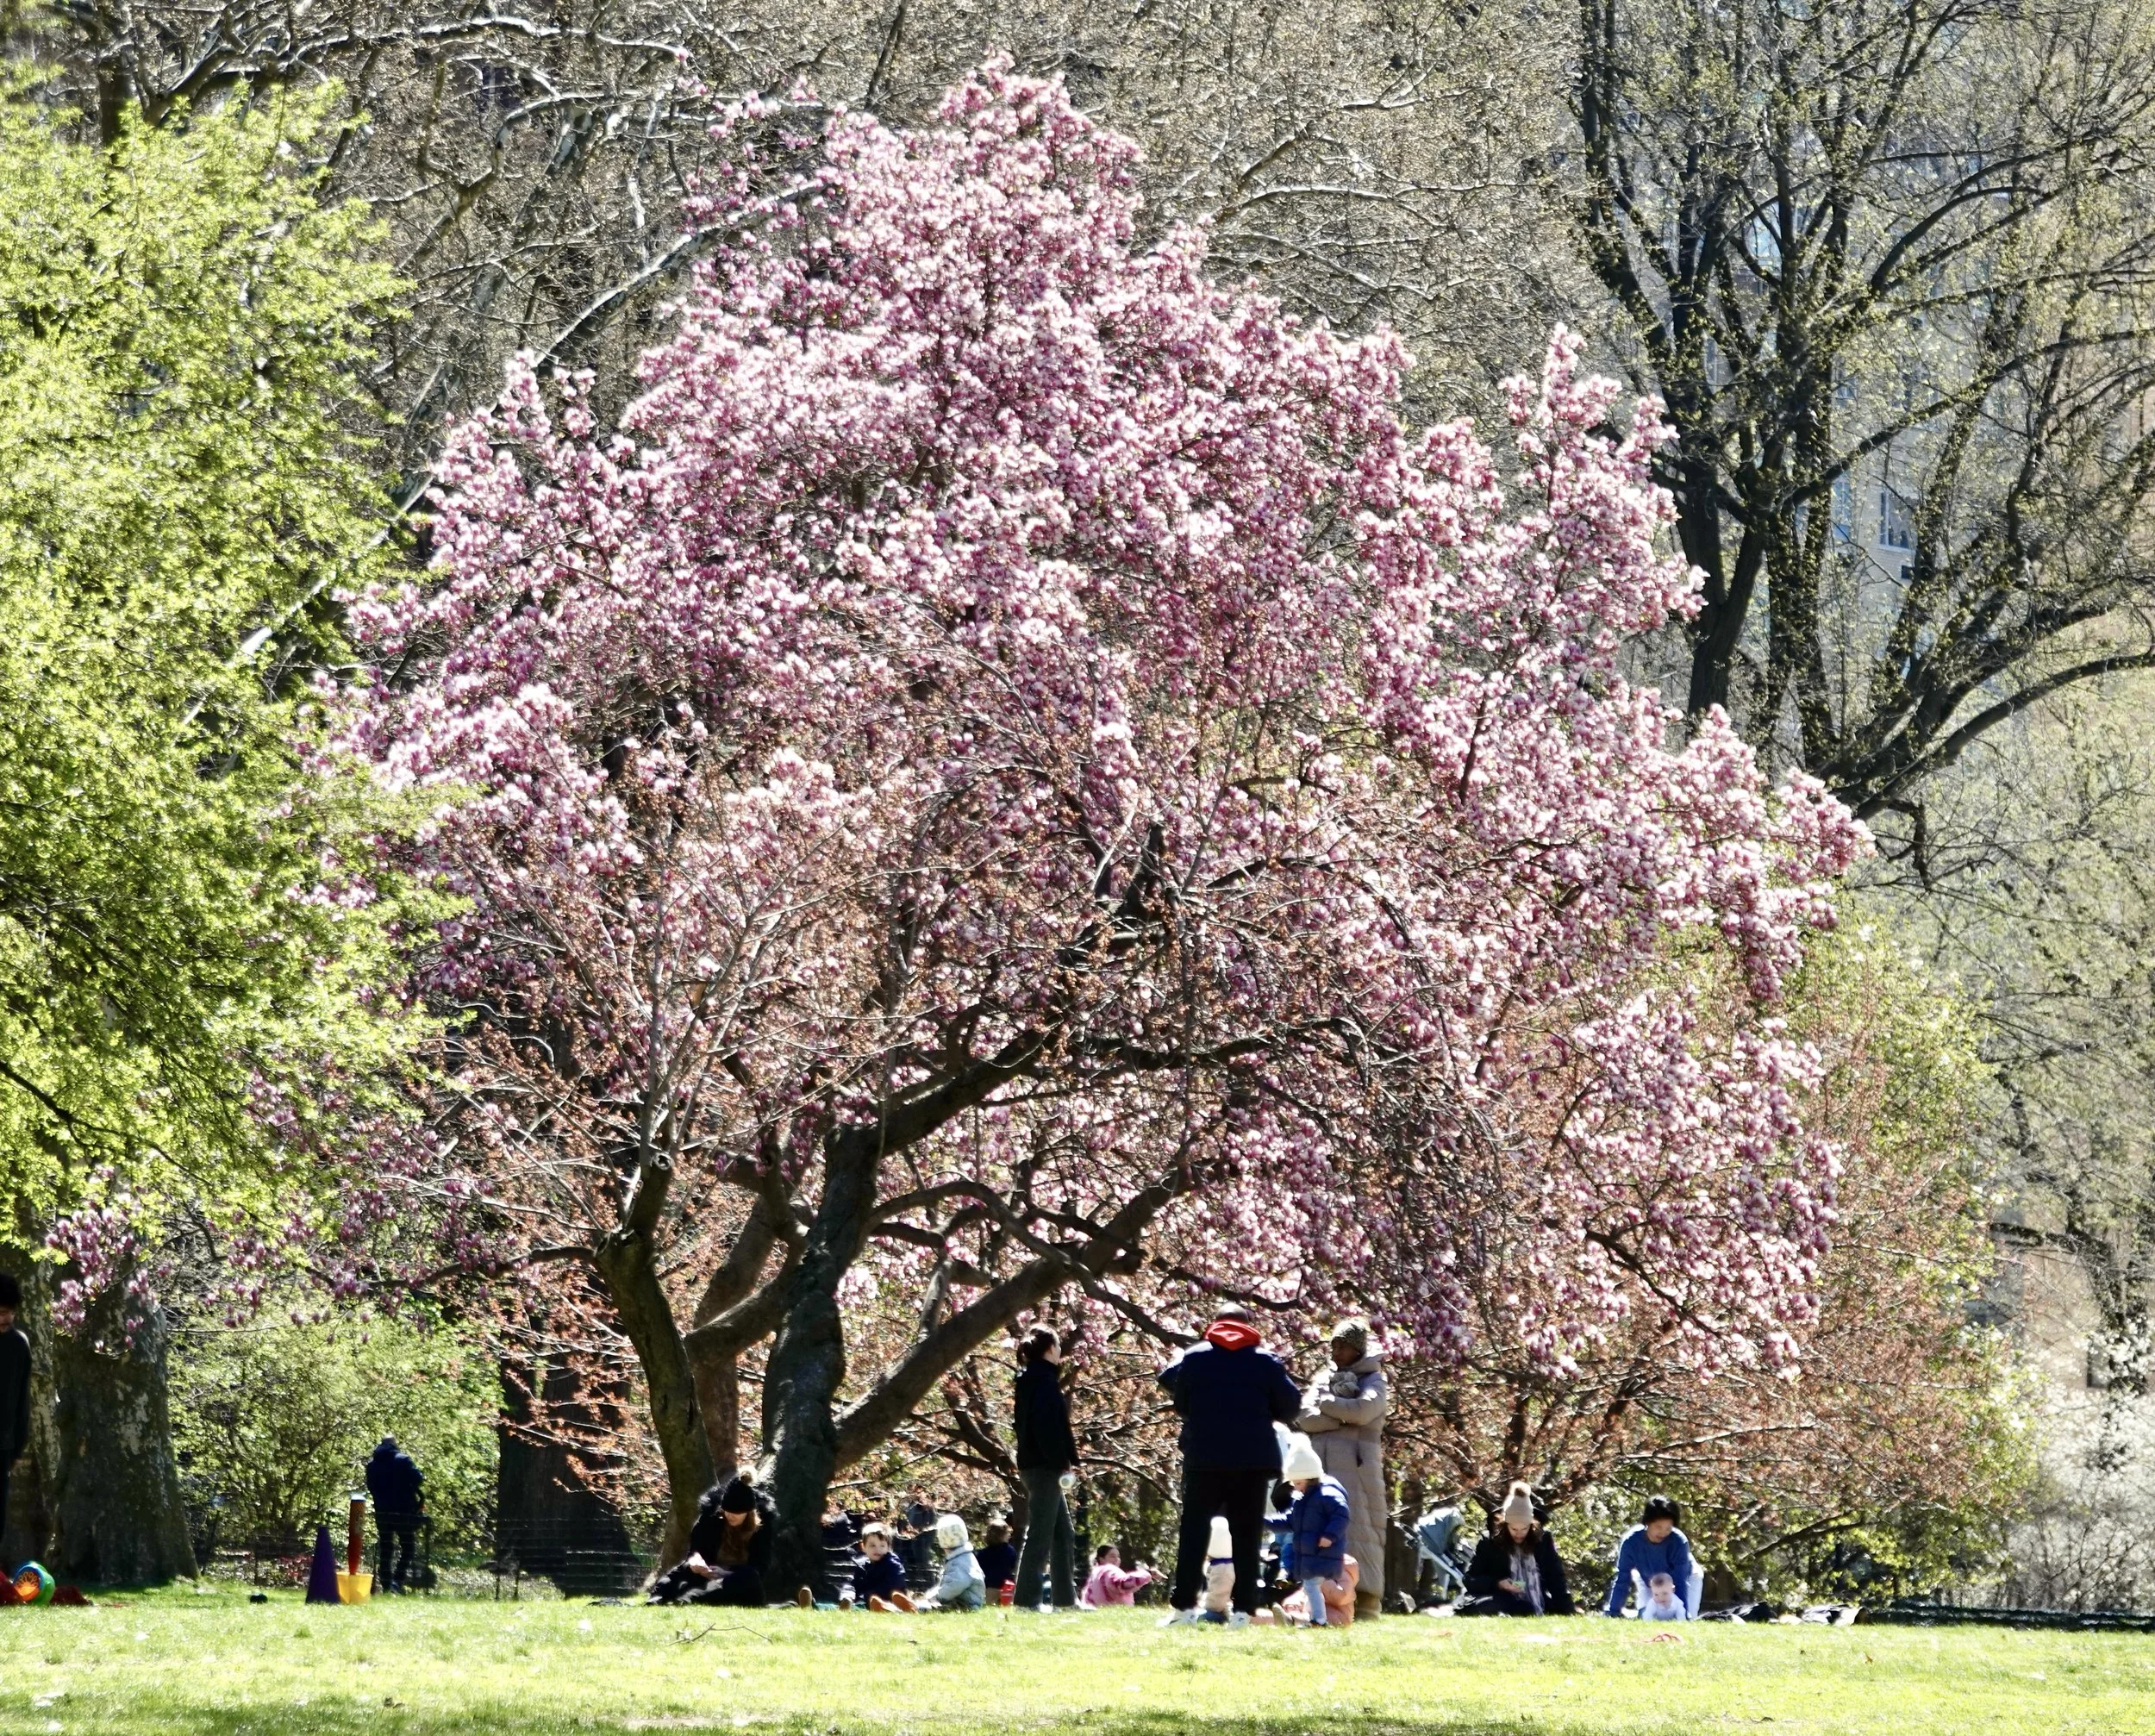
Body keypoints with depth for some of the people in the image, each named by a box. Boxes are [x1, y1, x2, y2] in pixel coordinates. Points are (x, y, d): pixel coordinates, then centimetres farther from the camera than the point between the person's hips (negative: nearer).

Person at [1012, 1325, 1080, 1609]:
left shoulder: (1030, 1379, 17)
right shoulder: (1044, 1380, -13)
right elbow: (1048, 1426, -21)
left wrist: (1065, 1462, 14)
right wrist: (1062, 1463, -20)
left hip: (1034, 1464, 10)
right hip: (1044, 1466, -10)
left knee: (1064, 1535, 14)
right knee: (1041, 1534, -8)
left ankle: (1066, 1599, 16)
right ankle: (1027, 1600, -9)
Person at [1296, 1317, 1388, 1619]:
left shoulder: (1372, 1381, 7)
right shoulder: (1324, 1379, 20)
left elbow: (1363, 1410, -14)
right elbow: (1304, 1419, 5)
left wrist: (1327, 1404, -1)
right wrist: (1343, 1416, -7)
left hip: (1356, 1466, -5)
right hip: (1322, 1466, 5)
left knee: (1357, 1530, -10)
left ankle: (1366, 1604, -12)